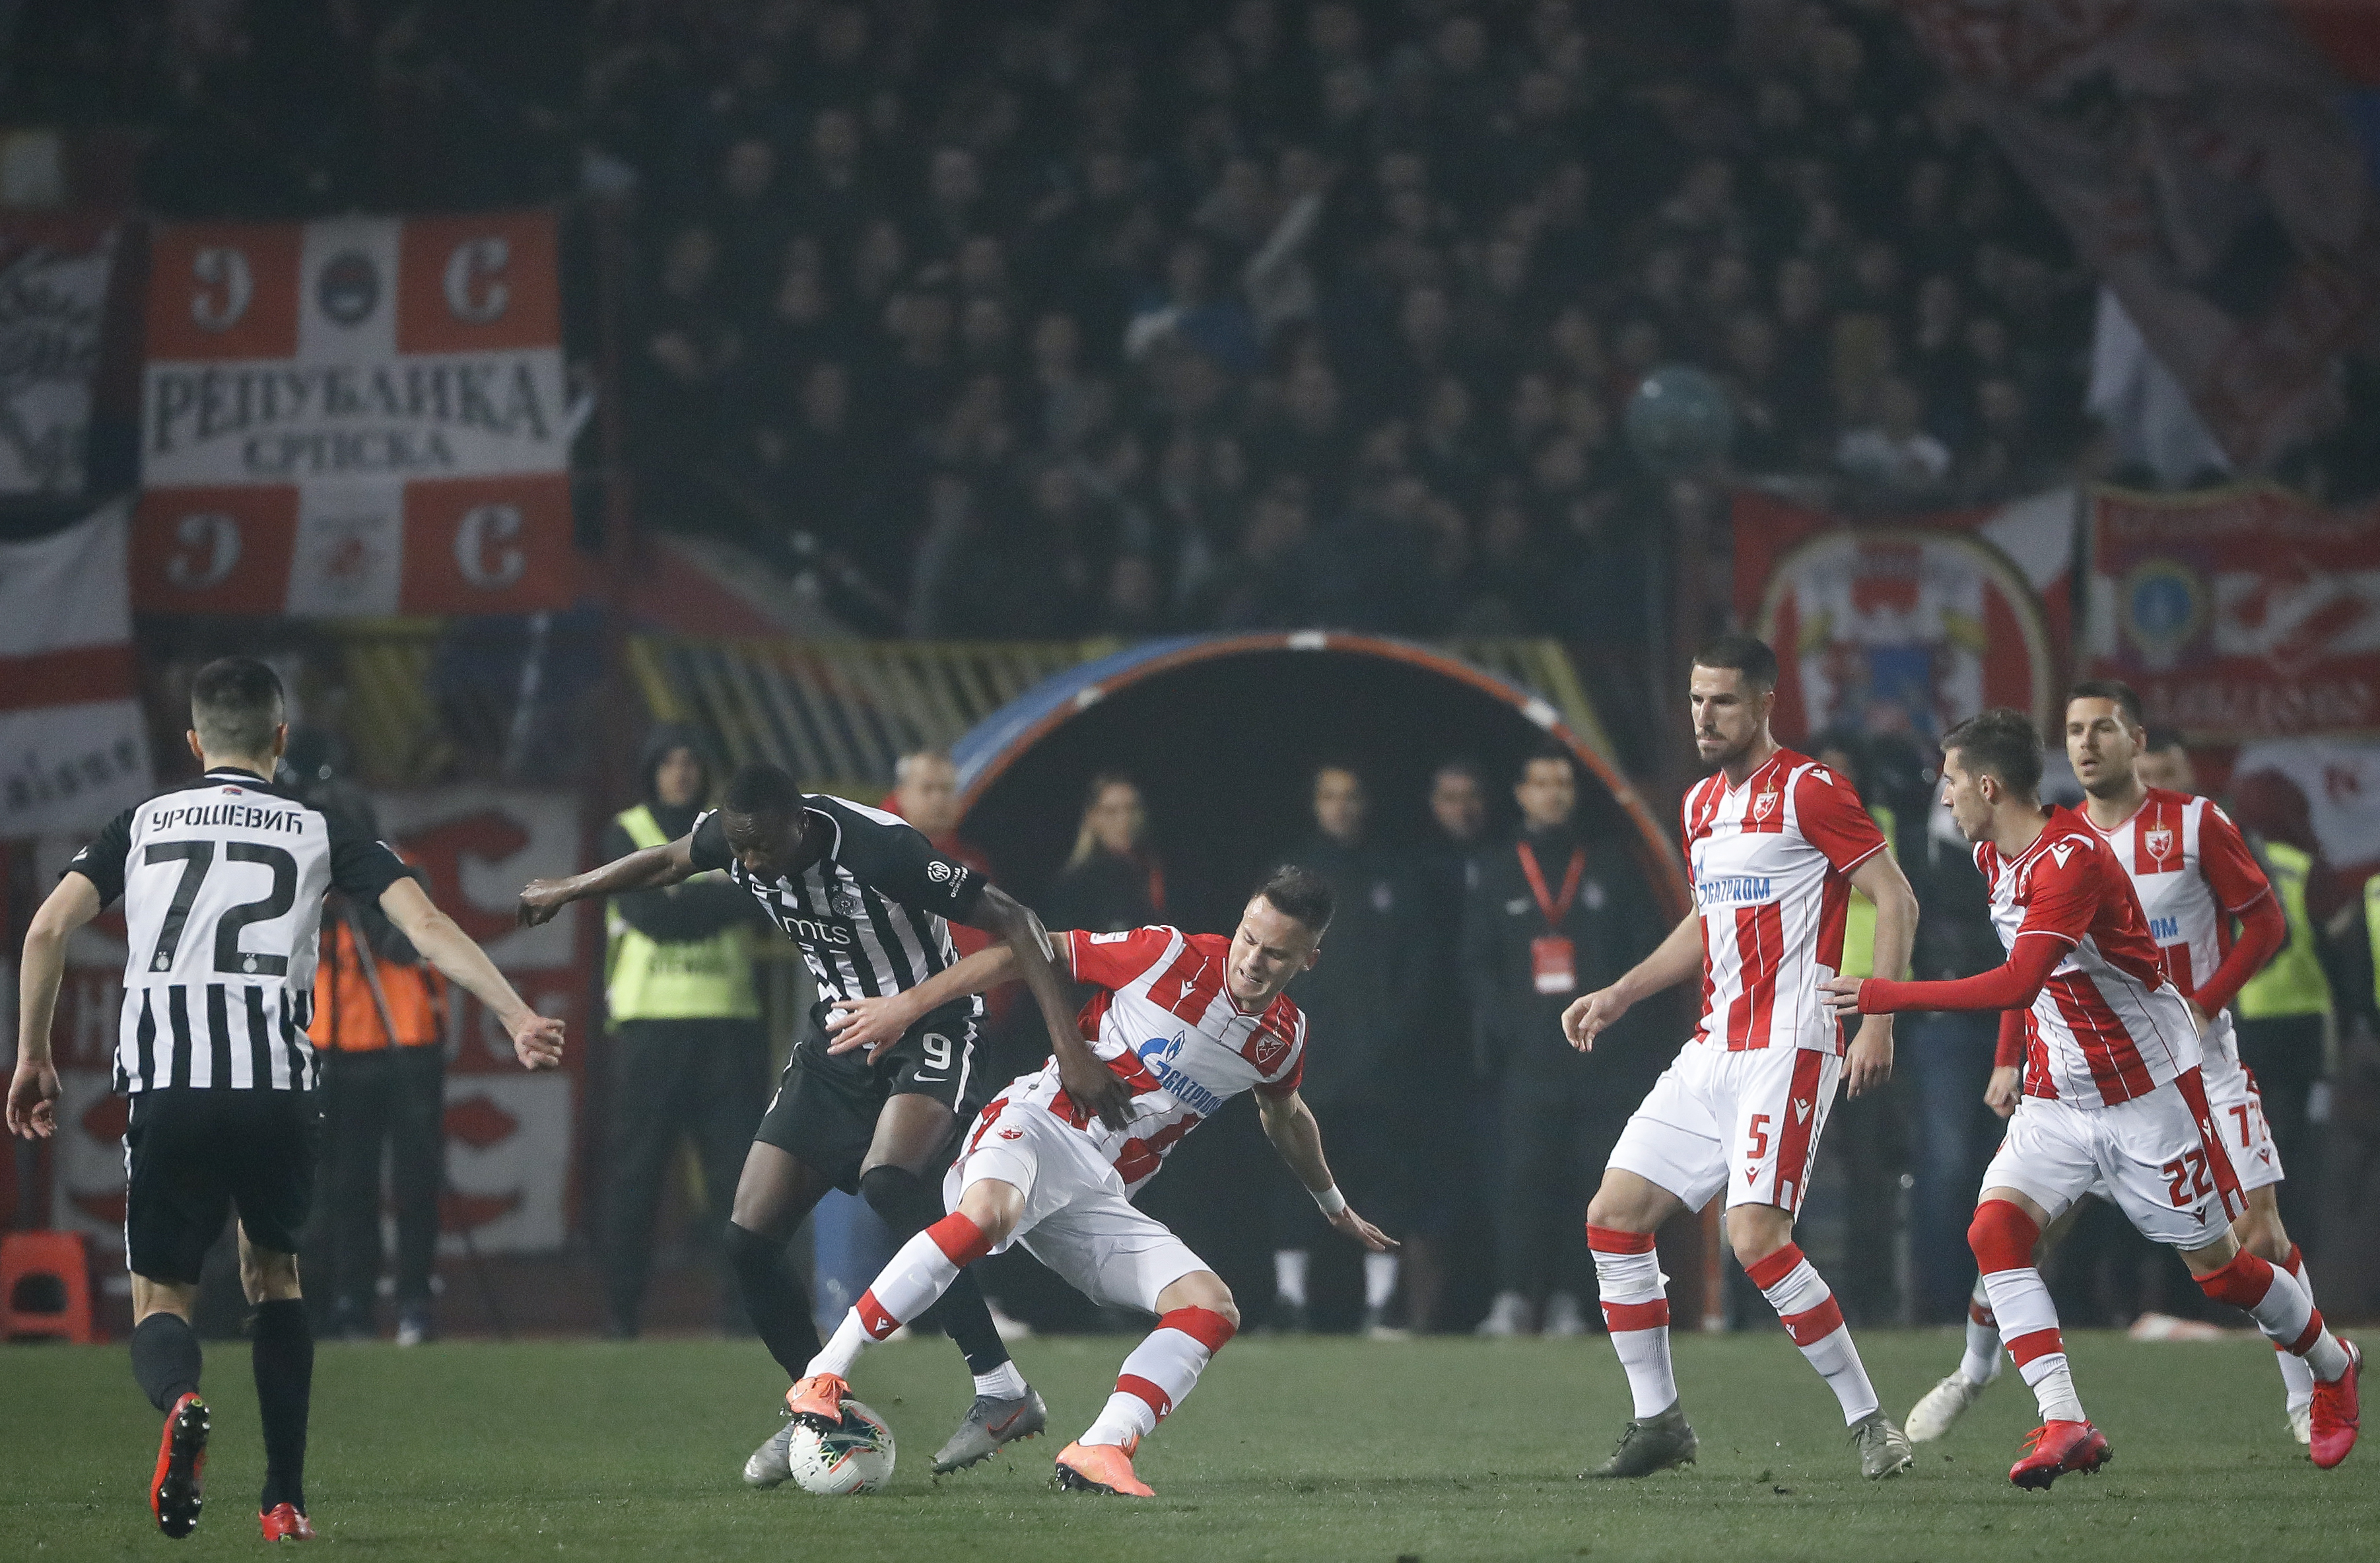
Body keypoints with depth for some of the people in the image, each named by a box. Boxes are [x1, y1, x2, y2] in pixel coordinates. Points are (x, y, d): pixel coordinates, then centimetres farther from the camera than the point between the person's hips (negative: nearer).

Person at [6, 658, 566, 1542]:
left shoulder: (144, 823, 17)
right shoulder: (319, 832, 15)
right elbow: (428, 928, 2)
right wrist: (516, 1018, 1)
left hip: (166, 1087, -1)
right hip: (279, 1088, 1)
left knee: (160, 1300, 9)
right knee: (272, 1274, 24)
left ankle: (180, 1403, -27)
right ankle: (285, 1501, 20)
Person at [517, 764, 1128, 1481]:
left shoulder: (878, 848, -30)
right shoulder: (733, 838, -10)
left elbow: (1011, 921, -25)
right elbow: (670, 861, 16)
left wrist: (1071, 1052, -31)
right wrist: (566, 890, 32)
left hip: (929, 1027, -7)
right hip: (839, 1034, 7)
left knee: (885, 1179, -36)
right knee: (748, 1237, -2)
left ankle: (1002, 1390, -33)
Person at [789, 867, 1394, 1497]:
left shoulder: (1284, 1039, 10)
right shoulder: (1172, 956, -7)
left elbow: (1285, 1114, 34)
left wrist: (1336, 1208, 49)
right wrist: (906, 1005, -9)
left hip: (1101, 1197, 6)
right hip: (1040, 1122, -6)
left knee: (1213, 1309, -13)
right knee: (985, 1214, -40)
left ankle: (1098, 1453, -26)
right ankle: (823, 1379, -38)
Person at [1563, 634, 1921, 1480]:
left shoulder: (1808, 790, -9)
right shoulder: (1702, 805, 16)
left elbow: (1896, 900, -11)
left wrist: (1878, 1022, -19)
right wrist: (1619, 995, 22)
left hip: (1787, 1046, -9)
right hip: (1714, 1048, 9)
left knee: (1756, 1237, -20)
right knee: (1613, 1218, 3)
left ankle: (1869, 1422, -9)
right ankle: (1658, 1421, 13)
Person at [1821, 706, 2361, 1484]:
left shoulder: (2072, 860, -26)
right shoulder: (1994, 857, 3)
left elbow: (2018, 982, -38)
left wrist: (1885, 996, -37)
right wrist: (2008, 1062, 23)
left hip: (2149, 1092, -7)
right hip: (2057, 1094, 7)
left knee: (2214, 1265, 4)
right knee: (1996, 1225, -18)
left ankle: (2333, 1366, 33)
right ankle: (2064, 1423, -24)